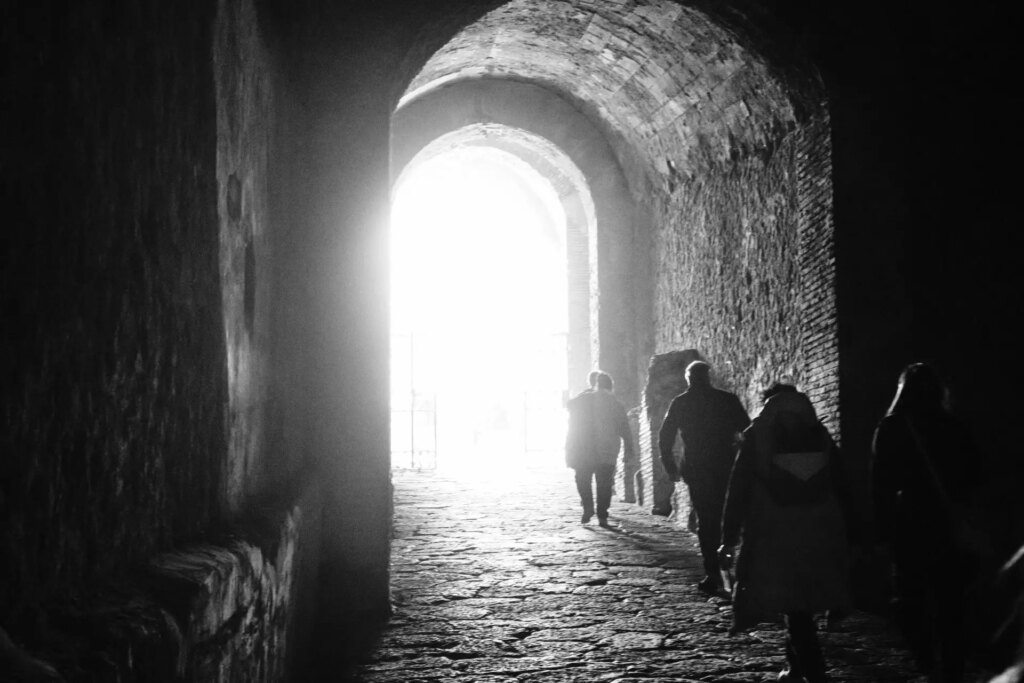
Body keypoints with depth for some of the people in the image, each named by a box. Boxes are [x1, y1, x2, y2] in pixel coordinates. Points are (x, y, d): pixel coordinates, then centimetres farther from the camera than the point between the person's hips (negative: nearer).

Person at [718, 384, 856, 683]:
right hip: (818, 537, 3)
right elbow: (840, 490, 9)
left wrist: (729, 540, -1)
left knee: (794, 606, 2)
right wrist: (845, 534, 13)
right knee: (800, 604, 19)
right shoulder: (820, 436, 10)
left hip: (775, 539, -3)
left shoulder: (756, 438, 0)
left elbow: (738, 491, -4)